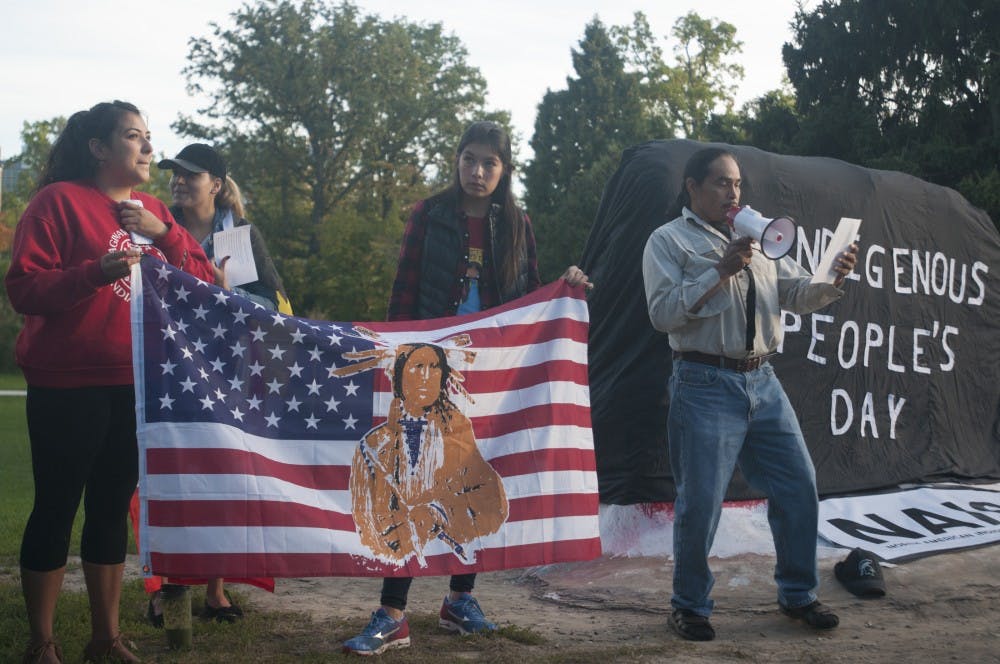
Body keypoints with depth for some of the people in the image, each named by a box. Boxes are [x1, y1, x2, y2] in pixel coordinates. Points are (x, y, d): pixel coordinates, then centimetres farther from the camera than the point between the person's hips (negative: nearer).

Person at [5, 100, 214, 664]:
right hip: (68, 388, -6)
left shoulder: (154, 212, 14)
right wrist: (96, 272, -25)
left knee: (113, 509, 11)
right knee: (57, 509, -1)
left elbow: (205, 284, 8)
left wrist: (164, 234, -7)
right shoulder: (60, 200, -4)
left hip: (137, 386, 6)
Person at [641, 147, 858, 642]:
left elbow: (800, 295, 13)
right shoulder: (669, 241, 0)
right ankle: (690, 606, 16)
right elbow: (662, 313, -12)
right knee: (701, 502, -3)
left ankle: (797, 595, 26)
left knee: (798, 487, 8)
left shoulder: (758, 240, 18)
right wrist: (721, 272, -18)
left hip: (763, 383, 6)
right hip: (706, 385, -6)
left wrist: (833, 280, -8)